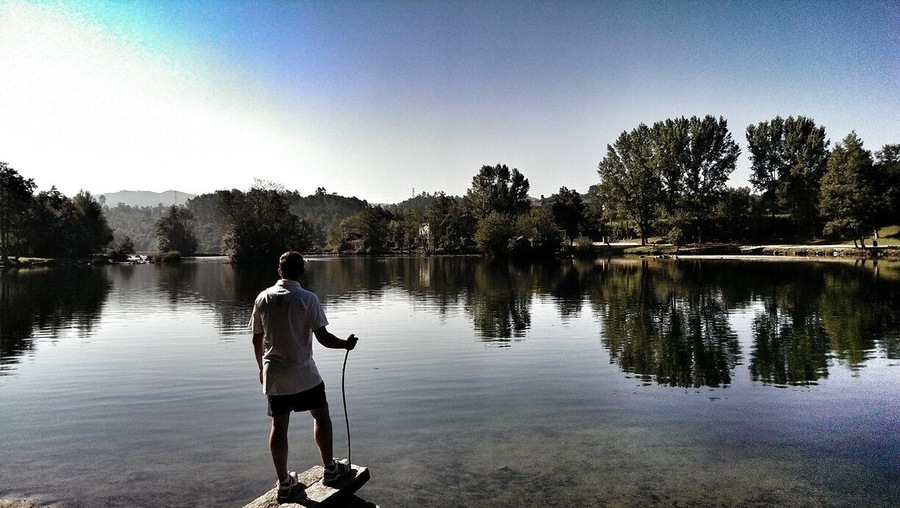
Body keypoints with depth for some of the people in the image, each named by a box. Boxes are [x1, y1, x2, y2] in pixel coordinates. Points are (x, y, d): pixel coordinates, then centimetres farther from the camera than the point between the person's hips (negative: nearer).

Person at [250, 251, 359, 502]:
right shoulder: (308, 298, -12)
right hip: (303, 374, -4)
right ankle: (329, 468, 25)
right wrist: (346, 344, 4)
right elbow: (323, 337, -14)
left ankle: (284, 483, 20)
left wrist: (261, 367, 20)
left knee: (279, 425, 10)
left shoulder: (263, 298, 0)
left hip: (274, 374, 4)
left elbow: (257, 339, 6)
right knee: (321, 416, 15)